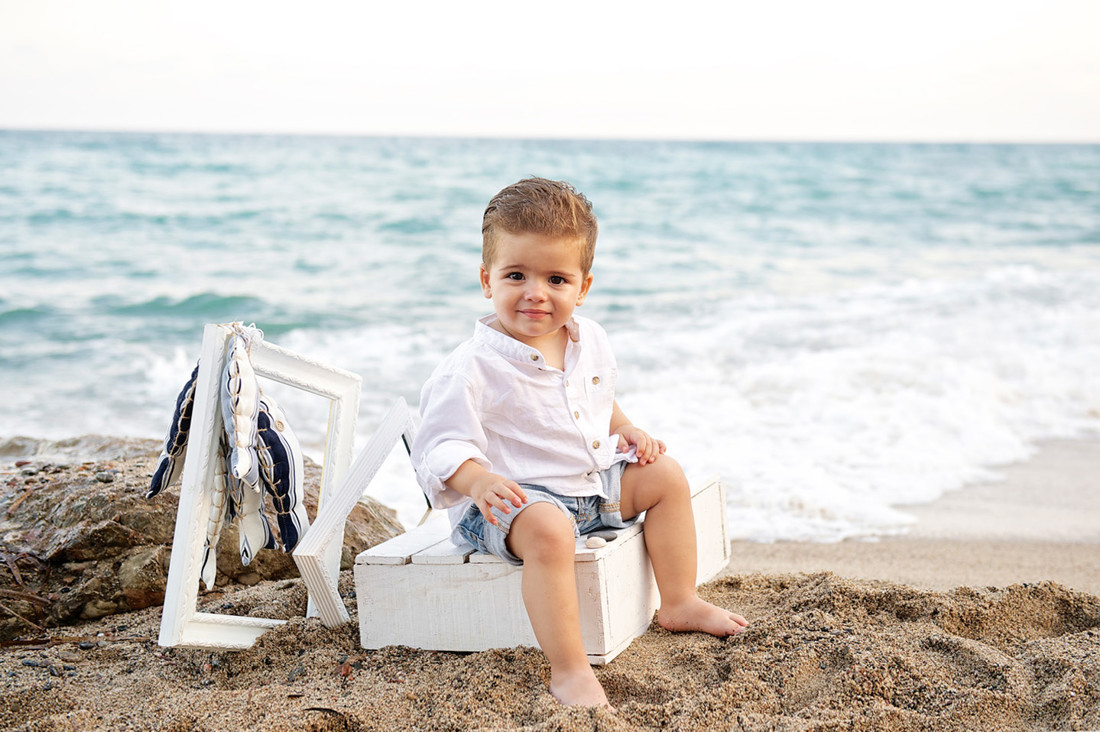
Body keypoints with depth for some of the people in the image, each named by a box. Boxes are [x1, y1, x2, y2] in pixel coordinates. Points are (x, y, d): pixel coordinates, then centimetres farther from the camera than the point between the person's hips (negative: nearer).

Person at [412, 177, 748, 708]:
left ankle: (679, 603, 17)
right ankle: (568, 669, -36)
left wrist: (625, 429, 7)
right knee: (547, 530, -38)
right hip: (514, 499, -8)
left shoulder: (588, 341, 4)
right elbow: (441, 445, -22)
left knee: (665, 475, 8)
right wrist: (478, 481, -40)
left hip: (595, 481, 8)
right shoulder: (472, 369, -20)